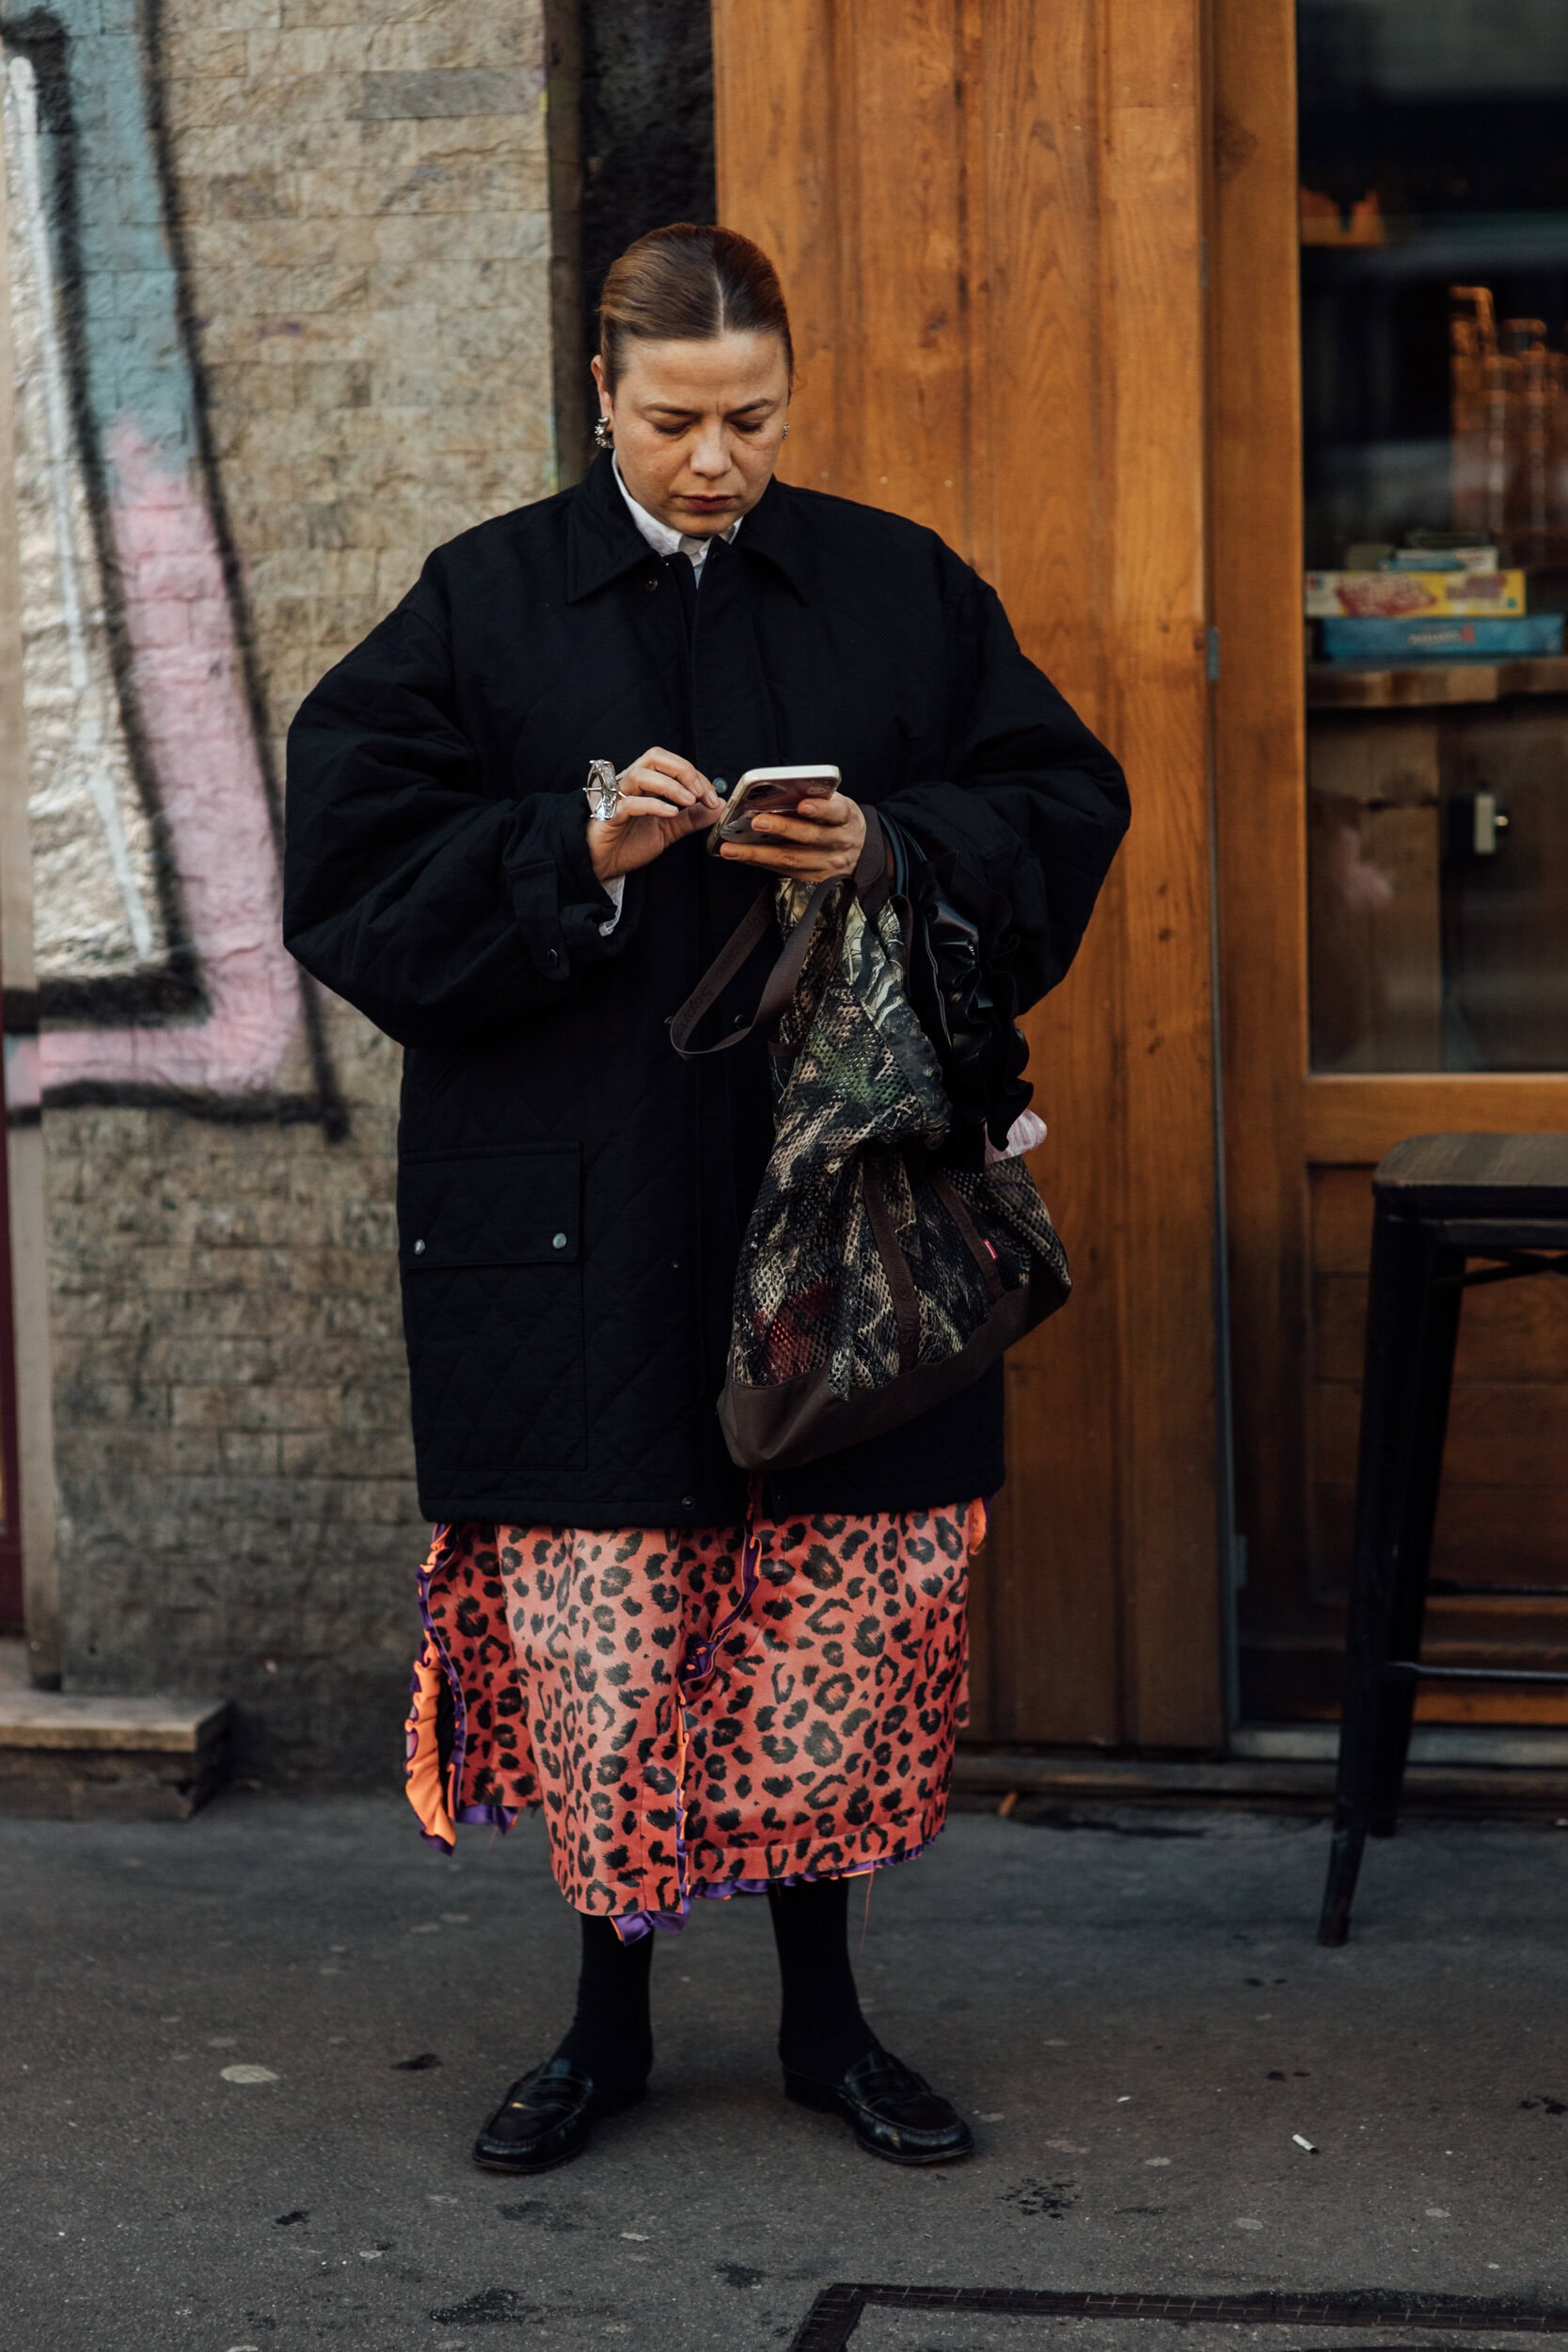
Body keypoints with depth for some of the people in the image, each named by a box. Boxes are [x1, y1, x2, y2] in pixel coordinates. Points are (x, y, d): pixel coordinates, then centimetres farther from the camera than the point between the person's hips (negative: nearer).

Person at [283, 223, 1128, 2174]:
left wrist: (890, 849, -11)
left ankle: (824, 2011, 22)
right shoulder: (485, 602, 2)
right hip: (577, 1219, -1)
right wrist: (577, 851, -18)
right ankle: (608, 2018, 20)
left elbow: (1063, 807, 7)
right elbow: (358, 867, -3)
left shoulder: (900, 591, 7)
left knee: (842, 1617, 5)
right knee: (597, 1627, 1)